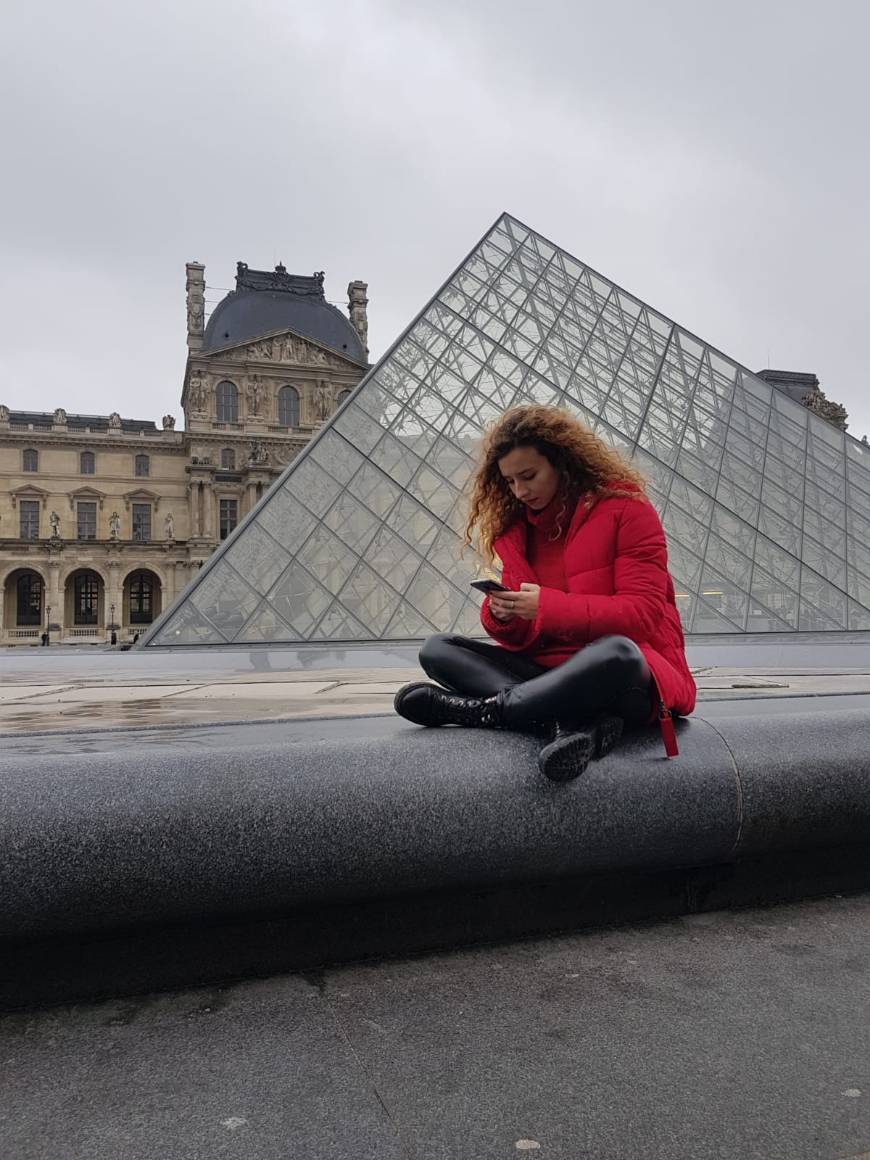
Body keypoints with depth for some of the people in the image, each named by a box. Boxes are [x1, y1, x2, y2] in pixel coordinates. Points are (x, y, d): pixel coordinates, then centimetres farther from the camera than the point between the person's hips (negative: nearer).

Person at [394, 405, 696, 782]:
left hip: (627, 669, -6)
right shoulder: (514, 526, 11)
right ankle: (571, 722, -32)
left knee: (615, 653, -42)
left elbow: (643, 613, -13)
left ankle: (484, 709, -24)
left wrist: (547, 606, -21)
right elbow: (520, 639, 11)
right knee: (437, 650, -10)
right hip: (549, 672, 6)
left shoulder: (625, 508, -5)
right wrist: (502, 616, -14)